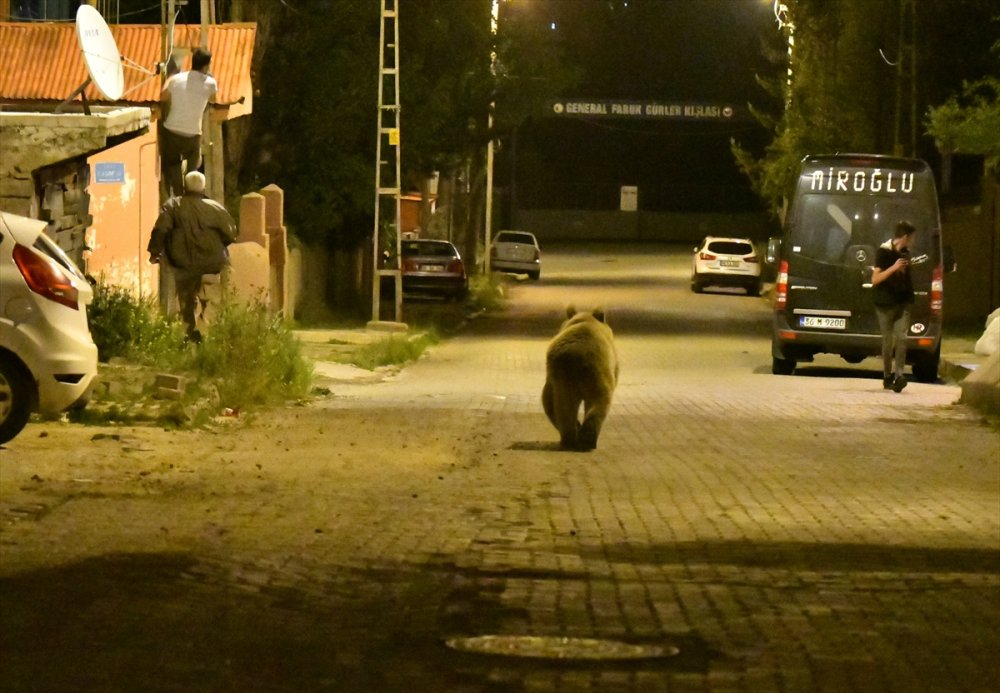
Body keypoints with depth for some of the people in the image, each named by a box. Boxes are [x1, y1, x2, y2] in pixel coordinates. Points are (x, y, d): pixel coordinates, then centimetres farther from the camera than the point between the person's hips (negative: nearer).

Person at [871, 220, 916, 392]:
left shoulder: (905, 252, 12)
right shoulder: (883, 252, -8)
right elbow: (875, 279, -13)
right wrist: (893, 268, -23)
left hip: (902, 302, 4)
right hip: (885, 304, -4)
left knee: (901, 338, -12)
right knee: (888, 341, 3)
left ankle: (898, 376, -22)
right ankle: (887, 377, 17)